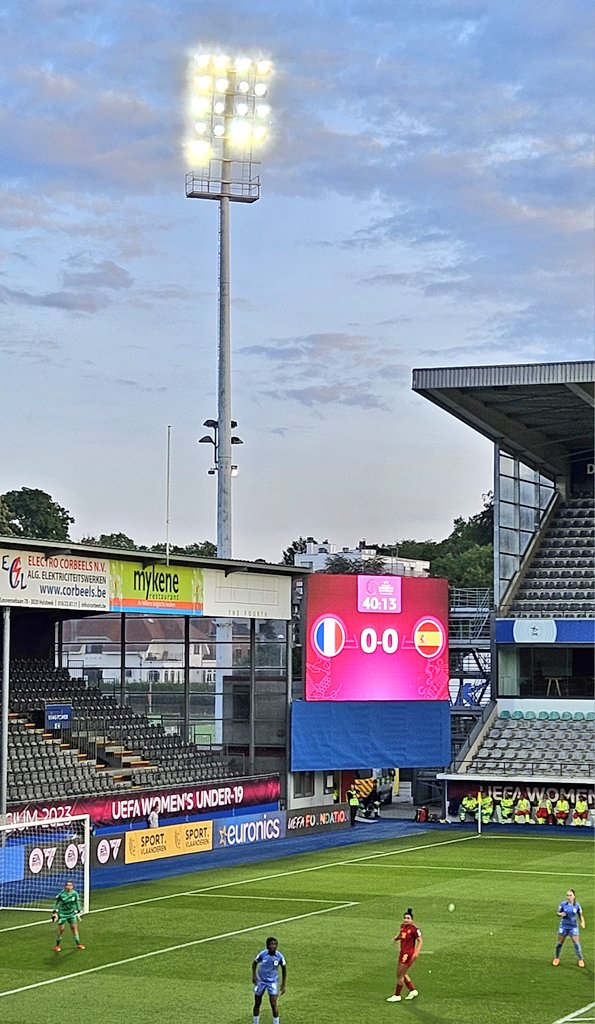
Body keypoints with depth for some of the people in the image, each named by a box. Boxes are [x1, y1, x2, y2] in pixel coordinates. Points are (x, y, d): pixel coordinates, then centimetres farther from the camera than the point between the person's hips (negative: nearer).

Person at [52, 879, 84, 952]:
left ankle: (78, 944, 14)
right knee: (61, 929, 0)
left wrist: (78, 912, 11)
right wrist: (54, 913, -7)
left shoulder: (75, 893, -10)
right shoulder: (61, 894, -20)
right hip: (62, 913, -3)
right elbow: (56, 903, -7)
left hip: (72, 913, 3)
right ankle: (57, 945, 16)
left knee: (74, 927, 3)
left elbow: (77, 902, 6)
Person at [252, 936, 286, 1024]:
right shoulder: (262, 954, -17)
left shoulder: (279, 956, -16)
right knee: (257, 1004, 9)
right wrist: (254, 975, -12)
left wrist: (283, 985, -1)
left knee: (273, 1004, -10)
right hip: (260, 981, 1)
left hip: (273, 982, -1)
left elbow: (284, 969, -1)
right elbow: (255, 963, 2)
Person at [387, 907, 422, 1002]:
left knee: (400, 974, -1)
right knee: (403, 974, 17)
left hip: (408, 953, -8)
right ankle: (413, 991, 33)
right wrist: (396, 938, 7)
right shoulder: (403, 926, 5)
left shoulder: (414, 929, -17)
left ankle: (397, 996, 11)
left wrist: (417, 952, -24)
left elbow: (420, 941, -14)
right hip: (402, 952, 8)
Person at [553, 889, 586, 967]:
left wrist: (582, 922, -16)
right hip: (563, 926, 1)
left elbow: (580, 915, 2)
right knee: (559, 943, 6)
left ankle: (580, 959, 9)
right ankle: (556, 958, 26)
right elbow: (558, 913, 4)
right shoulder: (563, 904, -7)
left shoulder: (577, 905, -7)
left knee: (576, 943, -7)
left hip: (573, 926, -1)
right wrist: (560, 914, -19)